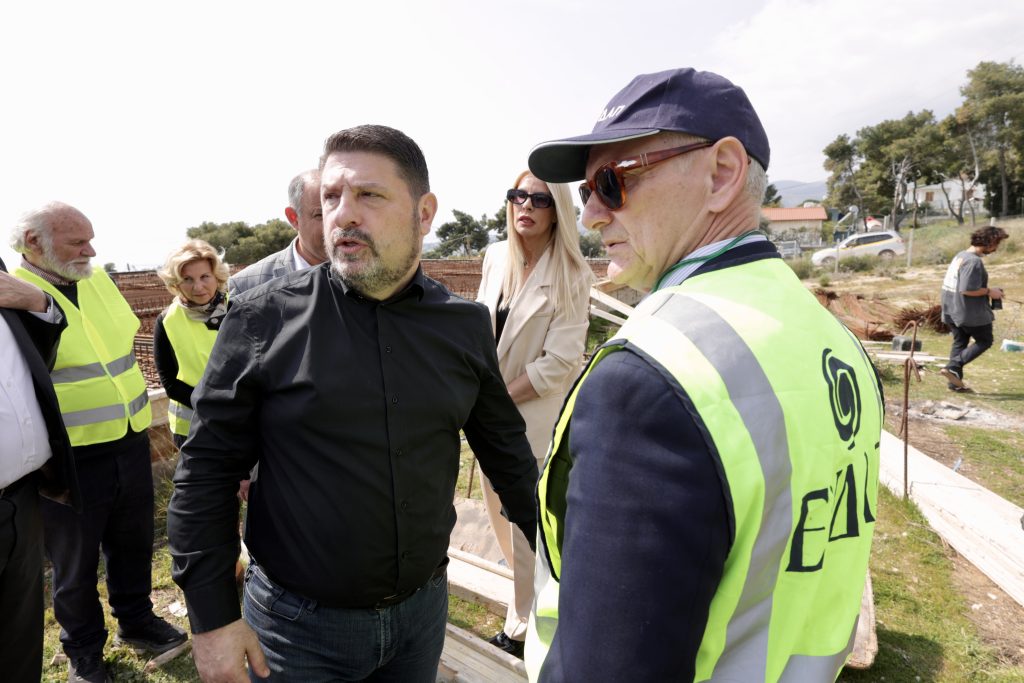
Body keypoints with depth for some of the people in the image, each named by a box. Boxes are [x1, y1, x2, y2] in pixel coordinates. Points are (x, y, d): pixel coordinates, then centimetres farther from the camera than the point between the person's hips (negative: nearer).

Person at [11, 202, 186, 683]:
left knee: (133, 544, 21)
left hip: (130, 443, 6)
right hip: (68, 458, -5)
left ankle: (136, 620, 42)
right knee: (74, 562, 14)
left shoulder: (98, 280, 6)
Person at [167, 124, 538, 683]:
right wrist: (213, 617, -8)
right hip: (299, 623, -2)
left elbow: (506, 449, 5)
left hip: (424, 608, 3)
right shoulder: (264, 319, -12)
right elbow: (207, 469, -8)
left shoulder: (466, 325, -5)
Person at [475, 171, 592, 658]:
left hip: (535, 414, -6)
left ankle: (522, 627, 29)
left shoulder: (571, 276, -15)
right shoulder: (495, 257, 1)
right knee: (499, 511, 20)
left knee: (526, 525, 5)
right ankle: (527, 595, 49)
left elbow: (559, 363, -18)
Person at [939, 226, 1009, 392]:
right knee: (984, 341, 8)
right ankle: (953, 367, -5)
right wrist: (989, 291, -11)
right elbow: (967, 290, -26)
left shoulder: (960, 255, 9)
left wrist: (986, 290, 16)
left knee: (959, 343, 15)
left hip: (952, 310, 9)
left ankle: (955, 382, 16)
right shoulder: (974, 262, -20)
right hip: (970, 313, -9)